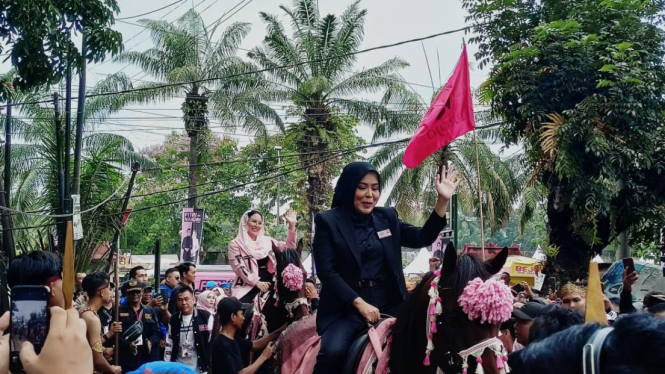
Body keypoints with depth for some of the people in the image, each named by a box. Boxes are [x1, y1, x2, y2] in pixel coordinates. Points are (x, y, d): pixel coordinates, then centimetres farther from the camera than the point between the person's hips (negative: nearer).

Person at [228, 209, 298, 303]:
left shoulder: (267, 241, 14)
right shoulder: (236, 244, 1)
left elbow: (288, 248, 9)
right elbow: (239, 267, -7)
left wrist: (291, 225, -2)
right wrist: (257, 282, -15)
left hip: (267, 285, 5)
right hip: (248, 287, -4)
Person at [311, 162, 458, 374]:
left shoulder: (387, 218, 12)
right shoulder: (328, 222, 0)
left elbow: (422, 239, 11)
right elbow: (326, 271, -6)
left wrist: (443, 200, 0)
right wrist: (360, 303, -15)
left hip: (389, 304, 4)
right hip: (347, 307, -3)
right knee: (333, 352, -30)